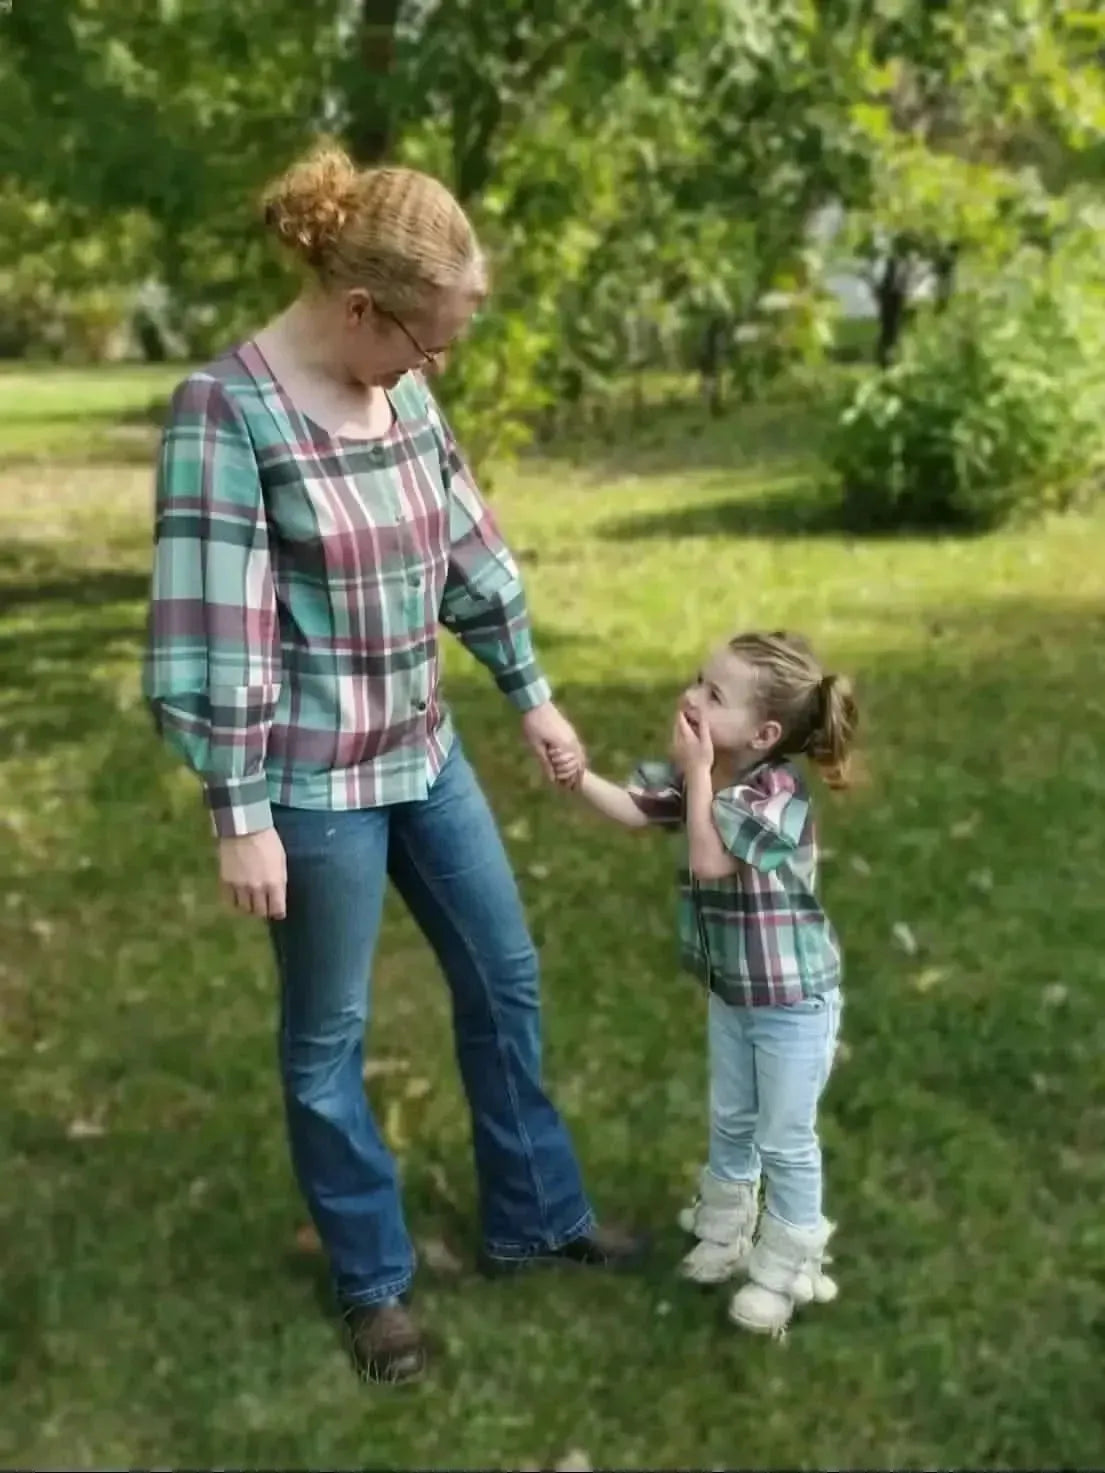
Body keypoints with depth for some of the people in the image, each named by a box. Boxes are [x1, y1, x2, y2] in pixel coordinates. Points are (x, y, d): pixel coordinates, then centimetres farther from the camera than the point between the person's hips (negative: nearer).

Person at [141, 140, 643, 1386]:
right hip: (314, 782, -7)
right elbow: (211, 634, -19)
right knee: (329, 1034, 9)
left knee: (503, 978, 17)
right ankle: (373, 1281, 29)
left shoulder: (403, 394, 2)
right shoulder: (226, 411, -19)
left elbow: (470, 557, 13)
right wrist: (241, 818, -18)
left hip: (423, 753, 8)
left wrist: (532, 697, 19)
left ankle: (533, 1219, 37)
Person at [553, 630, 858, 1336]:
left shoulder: (779, 794, -28)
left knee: (786, 1141, 7)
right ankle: (725, 1233, 44)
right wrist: (581, 777, -19)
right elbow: (634, 809, 0)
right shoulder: (702, 773, -5)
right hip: (730, 991, 8)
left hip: (793, 1000, -8)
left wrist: (699, 773, -29)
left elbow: (710, 861, -34)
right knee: (730, 1124, 24)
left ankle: (785, 1271, 24)